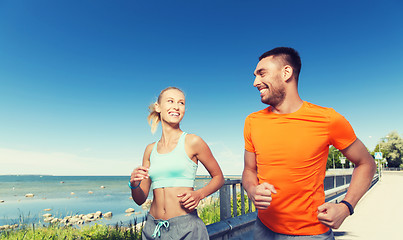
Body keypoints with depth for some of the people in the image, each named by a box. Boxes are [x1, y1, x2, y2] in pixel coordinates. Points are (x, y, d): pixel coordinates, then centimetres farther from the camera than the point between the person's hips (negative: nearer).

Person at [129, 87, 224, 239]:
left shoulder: (192, 142, -7)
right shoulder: (150, 149, 4)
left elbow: (218, 178, 3)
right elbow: (140, 199, 8)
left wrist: (199, 194, -14)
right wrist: (134, 184, -12)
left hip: (186, 228, -3)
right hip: (152, 227, 4)